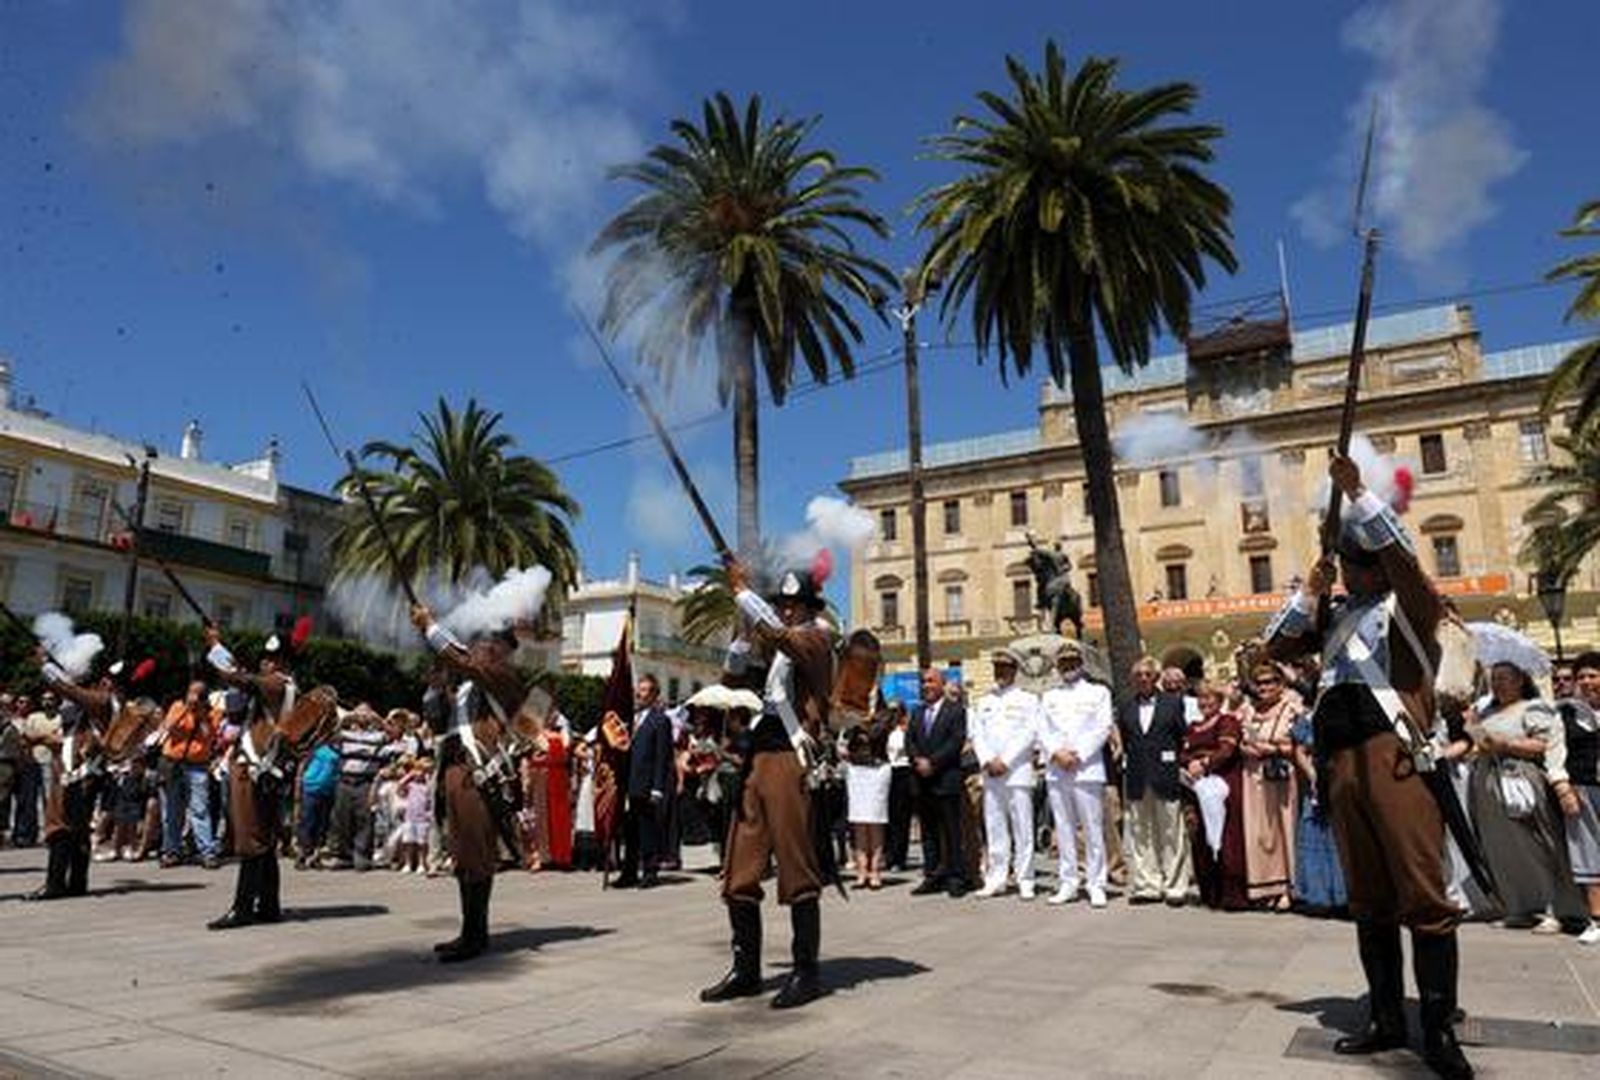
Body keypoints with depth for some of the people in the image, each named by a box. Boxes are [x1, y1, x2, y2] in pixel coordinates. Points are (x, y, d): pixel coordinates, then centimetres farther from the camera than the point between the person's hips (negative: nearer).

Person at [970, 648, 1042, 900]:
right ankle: (995, 879, 10)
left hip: (1017, 772, -4)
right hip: (990, 774, 4)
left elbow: (1030, 734, -4)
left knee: (1022, 827, -4)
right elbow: (975, 733, 11)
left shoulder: (1027, 700, 6)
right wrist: (987, 761, -5)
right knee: (994, 827, 5)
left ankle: (1025, 881, 2)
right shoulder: (984, 702, 18)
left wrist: (1005, 761, -11)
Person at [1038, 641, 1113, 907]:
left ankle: (1096, 885, 3)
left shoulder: (1098, 692, 9)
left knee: (1093, 829, -4)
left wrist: (1077, 754, -10)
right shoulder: (1049, 697, 18)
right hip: (1056, 771, 3)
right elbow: (1042, 732, 10)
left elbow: (1103, 728, -1)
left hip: (1087, 769, -3)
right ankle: (1067, 883, 11)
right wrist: (1056, 753, -9)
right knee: (1063, 829, 5)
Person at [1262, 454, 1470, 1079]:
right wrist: (1309, 592, 9)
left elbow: (1397, 551, -14)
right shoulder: (1334, 614, 19)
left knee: (1423, 894, -5)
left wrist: (1356, 492, -12)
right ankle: (1386, 1020, 20)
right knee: (1368, 899, 11)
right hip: (1340, 759, 6)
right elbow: (1277, 647, 18)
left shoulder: (1410, 606, 4)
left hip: (1394, 754, -6)